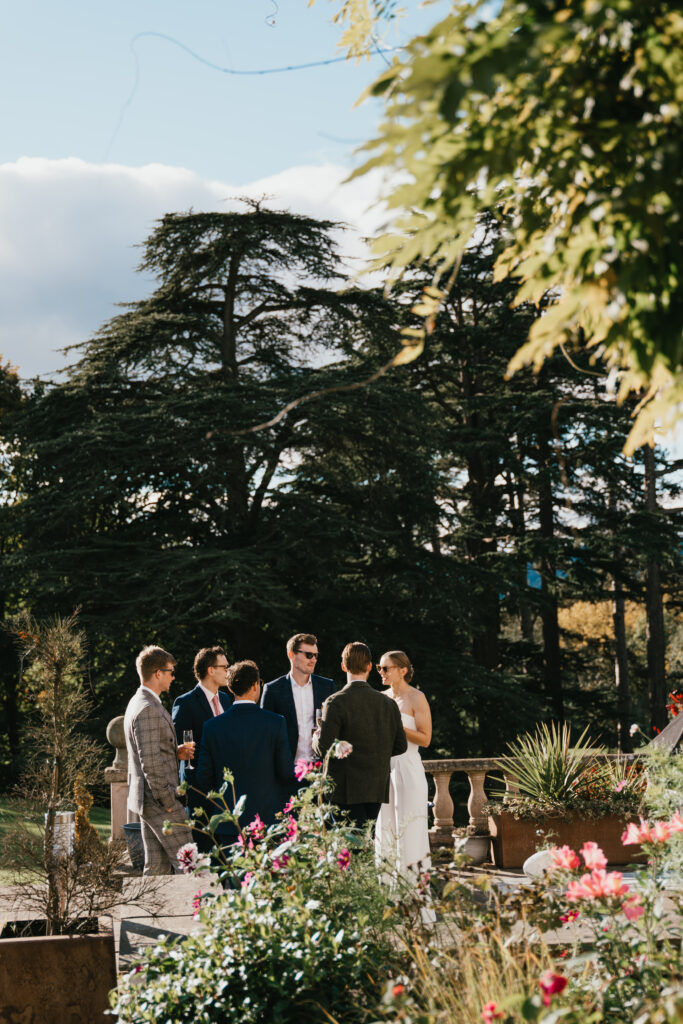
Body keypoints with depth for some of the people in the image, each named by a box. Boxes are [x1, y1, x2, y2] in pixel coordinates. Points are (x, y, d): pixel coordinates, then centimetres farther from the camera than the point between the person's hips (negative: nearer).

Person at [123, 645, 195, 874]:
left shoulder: (139, 703, 15)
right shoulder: (148, 709, -18)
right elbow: (150, 763, -22)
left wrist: (175, 752, 7)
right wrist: (168, 802, -17)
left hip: (149, 801, 10)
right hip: (158, 801, -10)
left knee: (158, 865, 12)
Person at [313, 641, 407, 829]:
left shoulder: (336, 703, -12)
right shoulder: (388, 703, 3)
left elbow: (324, 748, -16)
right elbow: (400, 746, 7)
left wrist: (316, 739, 6)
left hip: (348, 790, -5)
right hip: (377, 787, 5)